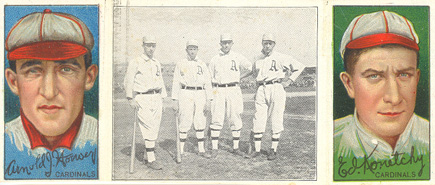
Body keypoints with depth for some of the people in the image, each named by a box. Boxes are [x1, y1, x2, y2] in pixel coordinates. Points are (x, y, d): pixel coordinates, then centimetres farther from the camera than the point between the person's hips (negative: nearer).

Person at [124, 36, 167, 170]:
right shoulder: (135, 63, -3)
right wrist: (130, 99, -12)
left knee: (155, 129, 6)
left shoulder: (157, 63, 16)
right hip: (142, 99, -6)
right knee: (150, 128, -14)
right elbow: (128, 81, -5)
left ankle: (147, 155, 20)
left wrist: (162, 99, 17)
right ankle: (151, 160, -11)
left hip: (156, 98, 6)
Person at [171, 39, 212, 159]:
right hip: (186, 94, -2)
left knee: (200, 122, 5)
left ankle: (201, 149, 13)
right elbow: (176, 83, 4)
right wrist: (176, 101, -3)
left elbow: (208, 83, 7)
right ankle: (181, 149, 5)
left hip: (200, 94, 2)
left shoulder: (202, 65, 10)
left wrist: (208, 101, -1)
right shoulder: (180, 64, 5)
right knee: (185, 122, -5)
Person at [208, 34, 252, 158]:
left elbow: (250, 68, 14)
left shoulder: (237, 57, 6)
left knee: (235, 119, 3)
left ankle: (235, 148, 12)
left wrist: (239, 77, 6)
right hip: (218, 91, 0)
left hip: (233, 90, 1)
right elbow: (210, 78, 12)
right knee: (217, 119, -6)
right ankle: (214, 148, -1)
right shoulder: (214, 60, 8)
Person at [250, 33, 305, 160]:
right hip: (261, 91, 4)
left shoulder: (280, 58, -1)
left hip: (276, 89, -4)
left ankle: (273, 150, 7)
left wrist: (289, 79, -2)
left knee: (276, 121, -1)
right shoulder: (258, 60, 13)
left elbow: (300, 66, -1)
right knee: (258, 121, 0)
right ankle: (257, 149, 8)